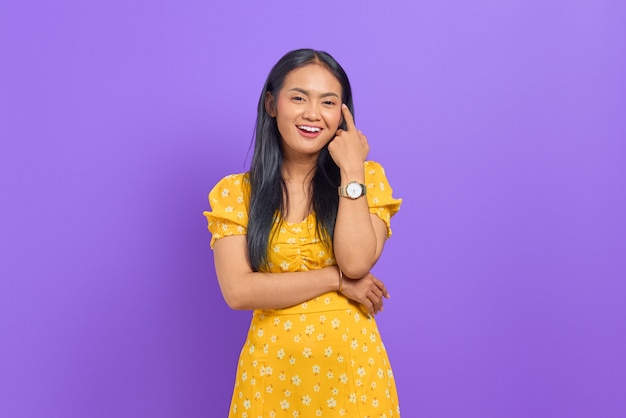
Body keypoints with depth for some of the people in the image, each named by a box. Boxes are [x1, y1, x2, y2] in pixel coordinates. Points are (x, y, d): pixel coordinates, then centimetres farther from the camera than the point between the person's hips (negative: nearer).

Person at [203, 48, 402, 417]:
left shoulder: (367, 177, -2)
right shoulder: (234, 192, -4)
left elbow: (356, 262, -16)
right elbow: (238, 291, -13)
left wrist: (351, 171, -15)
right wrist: (336, 279, -14)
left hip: (353, 364, 1)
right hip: (273, 368, 0)